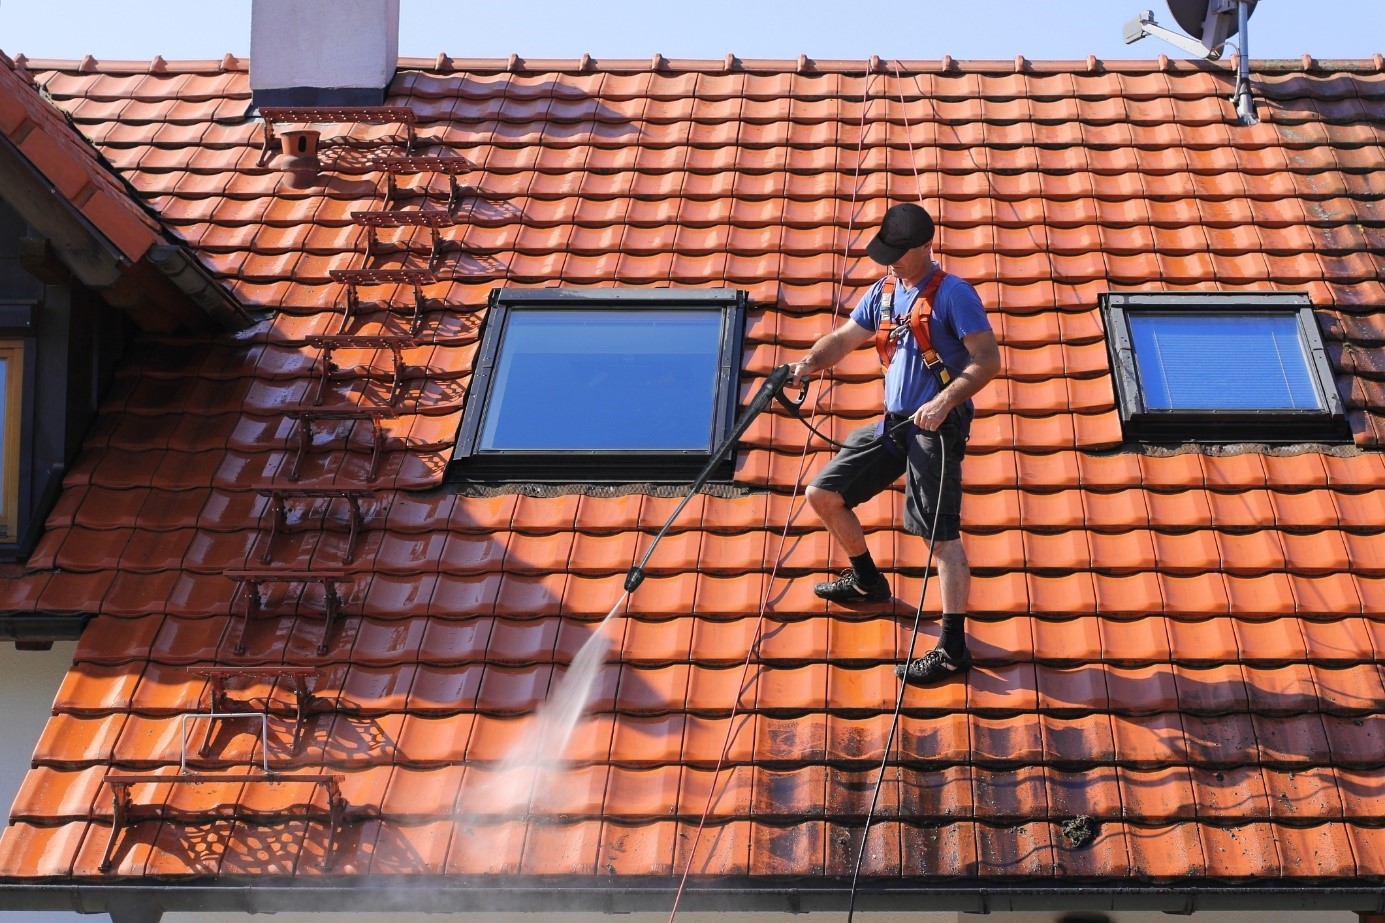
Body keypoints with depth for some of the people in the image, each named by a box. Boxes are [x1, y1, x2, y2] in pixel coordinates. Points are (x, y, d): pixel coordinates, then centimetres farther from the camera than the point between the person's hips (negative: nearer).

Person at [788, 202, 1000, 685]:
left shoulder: (952, 294, -10)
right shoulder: (884, 291, 13)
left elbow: (988, 360, -15)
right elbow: (845, 337, 14)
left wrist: (943, 402, -27)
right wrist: (812, 361, -8)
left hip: (935, 428, -8)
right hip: (893, 425, 8)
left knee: (942, 535, -10)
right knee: (823, 493, 11)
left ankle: (953, 648, -6)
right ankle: (867, 581, 33)